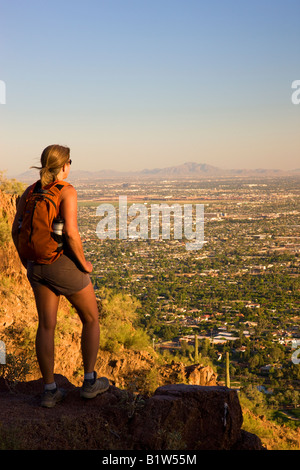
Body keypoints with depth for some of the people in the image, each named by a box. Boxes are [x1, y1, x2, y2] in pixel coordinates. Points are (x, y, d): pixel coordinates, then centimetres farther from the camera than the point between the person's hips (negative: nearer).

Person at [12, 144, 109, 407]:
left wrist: (26, 262, 15)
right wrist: (84, 263, -11)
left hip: (38, 265, 6)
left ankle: (50, 391, 16)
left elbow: (16, 230, 4)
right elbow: (71, 232, -25)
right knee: (91, 319, 14)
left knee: (46, 326, 12)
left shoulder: (30, 191, 5)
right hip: (65, 265, -6)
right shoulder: (67, 191, -15)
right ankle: (90, 382, 20)